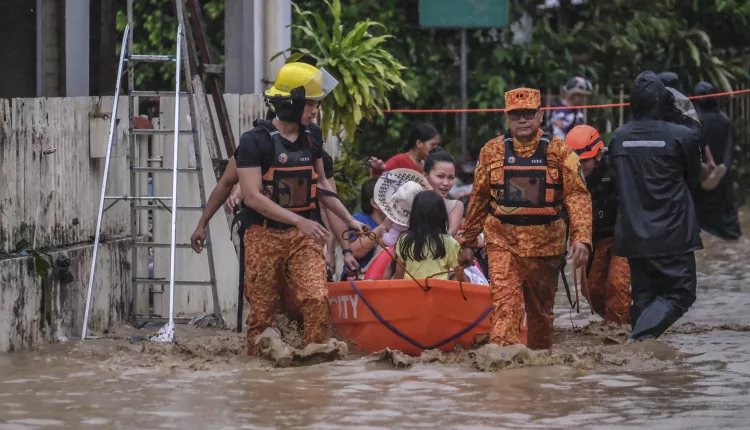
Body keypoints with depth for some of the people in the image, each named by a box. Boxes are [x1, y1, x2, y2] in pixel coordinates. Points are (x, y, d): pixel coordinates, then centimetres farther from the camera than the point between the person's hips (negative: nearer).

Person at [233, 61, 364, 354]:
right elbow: (252, 196, -17)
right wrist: (299, 221, -23)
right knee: (263, 309, 3)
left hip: (304, 235, 4)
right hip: (264, 235, -4)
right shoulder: (255, 141, -10)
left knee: (317, 299, -16)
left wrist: (349, 220, 16)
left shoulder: (311, 139, 8)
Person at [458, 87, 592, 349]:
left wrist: (581, 238, -21)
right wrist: (468, 242, 15)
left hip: (545, 242, 0)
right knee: (504, 301, -18)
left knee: (541, 308, 11)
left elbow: (578, 196, -8)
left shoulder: (558, 152, 0)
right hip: (503, 241, 0)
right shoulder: (492, 152, 5)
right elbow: (479, 200, 13)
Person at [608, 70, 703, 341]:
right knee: (680, 293, 0)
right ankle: (642, 337, -20)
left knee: (643, 295, 15)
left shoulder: (618, 138, 3)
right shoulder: (682, 135, -9)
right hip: (672, 235, -5)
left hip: (633, 235, 5)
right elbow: (693, 180, 7)